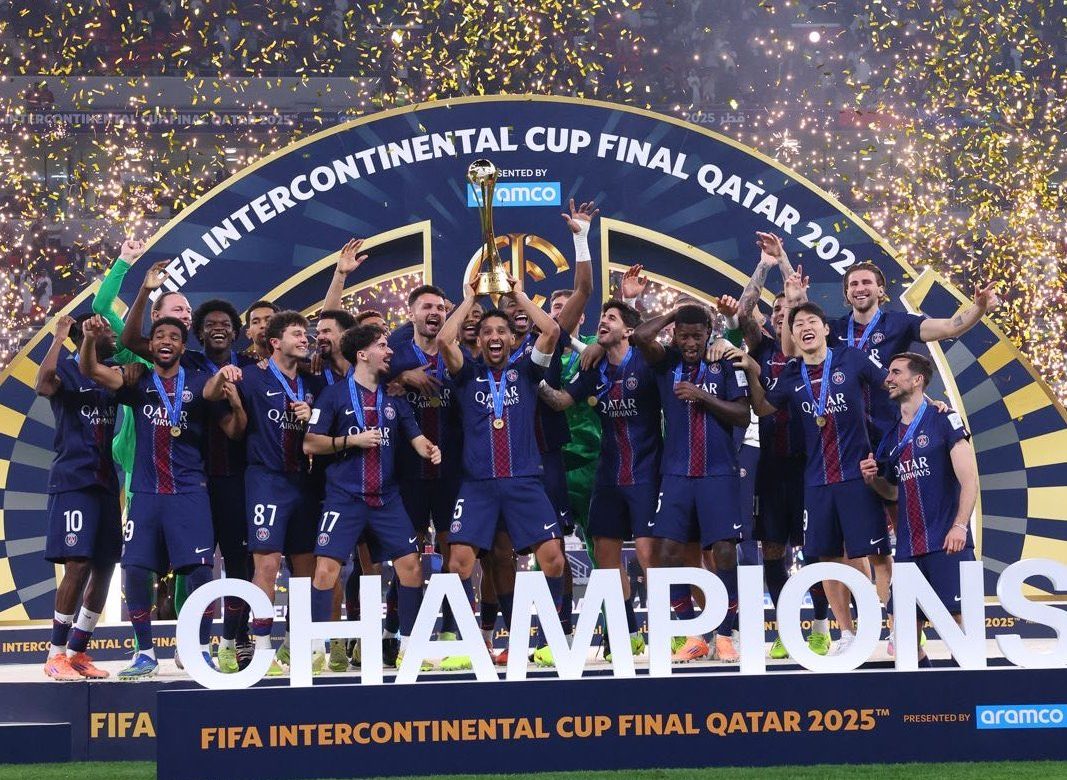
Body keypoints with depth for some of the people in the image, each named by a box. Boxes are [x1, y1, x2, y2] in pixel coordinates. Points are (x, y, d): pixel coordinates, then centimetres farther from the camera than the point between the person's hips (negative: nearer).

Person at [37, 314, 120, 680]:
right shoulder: (67, 369, -5)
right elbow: (43, 386, -25)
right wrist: (59, 338, -22)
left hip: (105, 482, 7)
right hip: (73, 481, -7)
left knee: (105, 567, 6)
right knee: (78, 563, -14)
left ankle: (77, 652, 15)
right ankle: (56, 656, -7)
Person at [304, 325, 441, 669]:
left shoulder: (393, 396, 10)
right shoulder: (335, 394, -3)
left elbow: (415, 437, 11)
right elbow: (310, 444, -4)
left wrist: (429, 449, -12)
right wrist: (352, 440, -14)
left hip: (386, 497, 4)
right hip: (344, 496, -4)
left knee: (411, 565, -1)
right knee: (326, 568, -12)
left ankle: (409, 644, 12)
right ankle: (315, 647, -2)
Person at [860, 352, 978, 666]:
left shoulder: (943, 420, -3)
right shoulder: (892, 435, 16)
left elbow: (969, 478, -9)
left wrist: (960, 525, -19)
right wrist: (873, 480, 4)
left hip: (947, 544, -6)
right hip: (908, 547, 7)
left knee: (958, 622, -12)